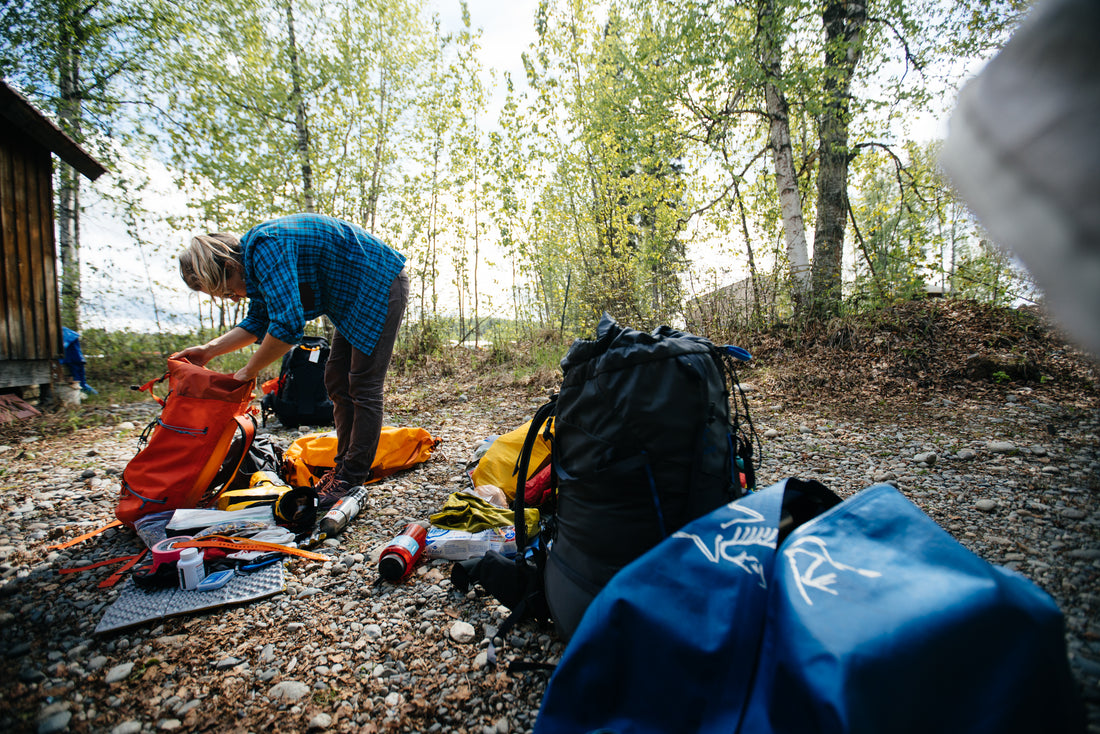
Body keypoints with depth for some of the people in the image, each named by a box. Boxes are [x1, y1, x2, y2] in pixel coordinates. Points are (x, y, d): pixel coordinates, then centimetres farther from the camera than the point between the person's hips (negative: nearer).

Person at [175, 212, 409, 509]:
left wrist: (248, 372, -18)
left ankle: (353, 477, 0)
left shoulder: (266, 247, -25)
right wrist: (210, 349, 8)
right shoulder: (253, 255, 7)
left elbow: (288, 324, -31)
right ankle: (344, 465, 18)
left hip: (382, 286, -10)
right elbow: (258, 321, 17)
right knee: (337, 383, 10)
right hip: (353, 296, 10)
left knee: (363, 387, -9)